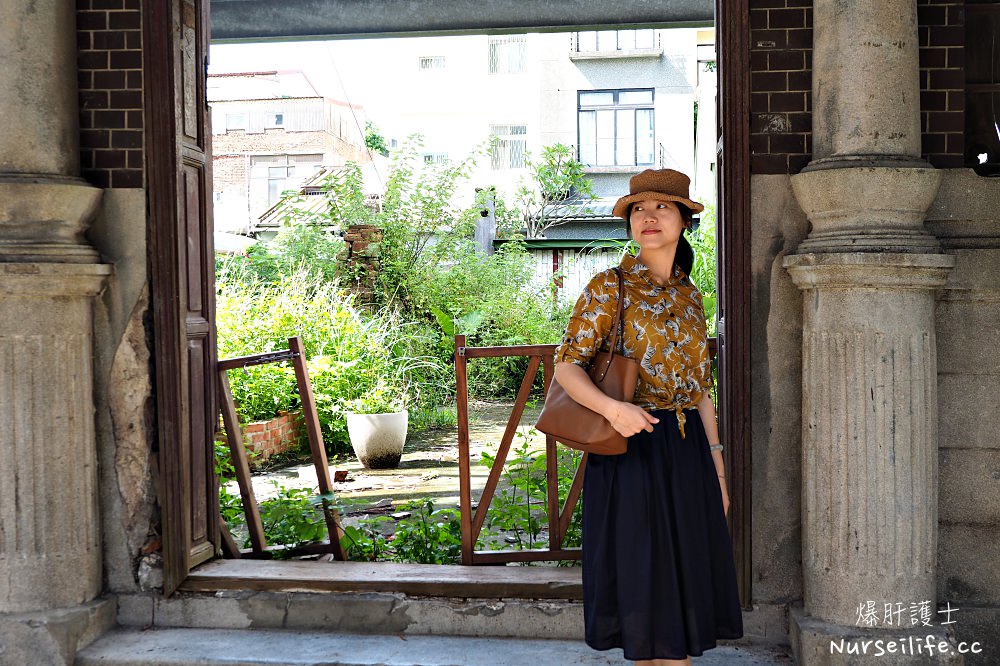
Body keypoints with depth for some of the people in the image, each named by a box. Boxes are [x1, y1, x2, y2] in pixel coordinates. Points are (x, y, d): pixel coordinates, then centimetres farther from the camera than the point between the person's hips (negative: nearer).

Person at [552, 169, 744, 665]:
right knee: (643, 576, 0)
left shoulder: (689, 295, 12)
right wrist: (612, 409, -28)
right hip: (632, 447, -5)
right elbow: (567, 365, -9)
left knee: (686, 576, 9)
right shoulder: (609, 287, -5)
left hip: (688, 452, 5)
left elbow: (701, 388, 15)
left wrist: (717, 468, 11)